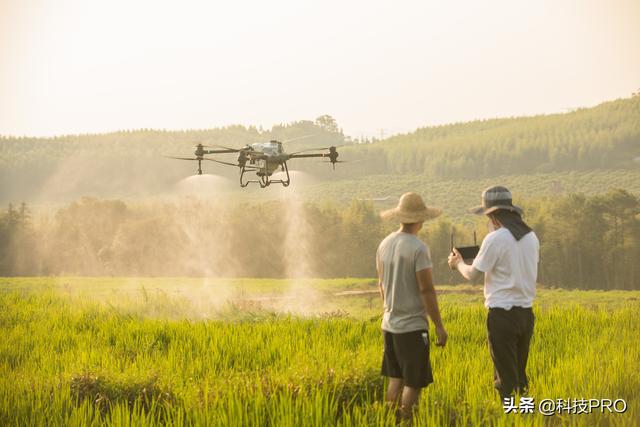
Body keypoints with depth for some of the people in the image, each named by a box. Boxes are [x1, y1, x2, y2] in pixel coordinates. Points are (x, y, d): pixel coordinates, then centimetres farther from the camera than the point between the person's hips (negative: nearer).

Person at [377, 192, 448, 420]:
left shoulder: (385, 244, 6)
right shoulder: (418, 248, -16)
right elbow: (426, 290, -16)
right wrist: (439, 325, -10)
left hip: (389, 324, 7)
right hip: (412, 326, -7)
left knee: (395, 379, 15)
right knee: (413, 383, 1)